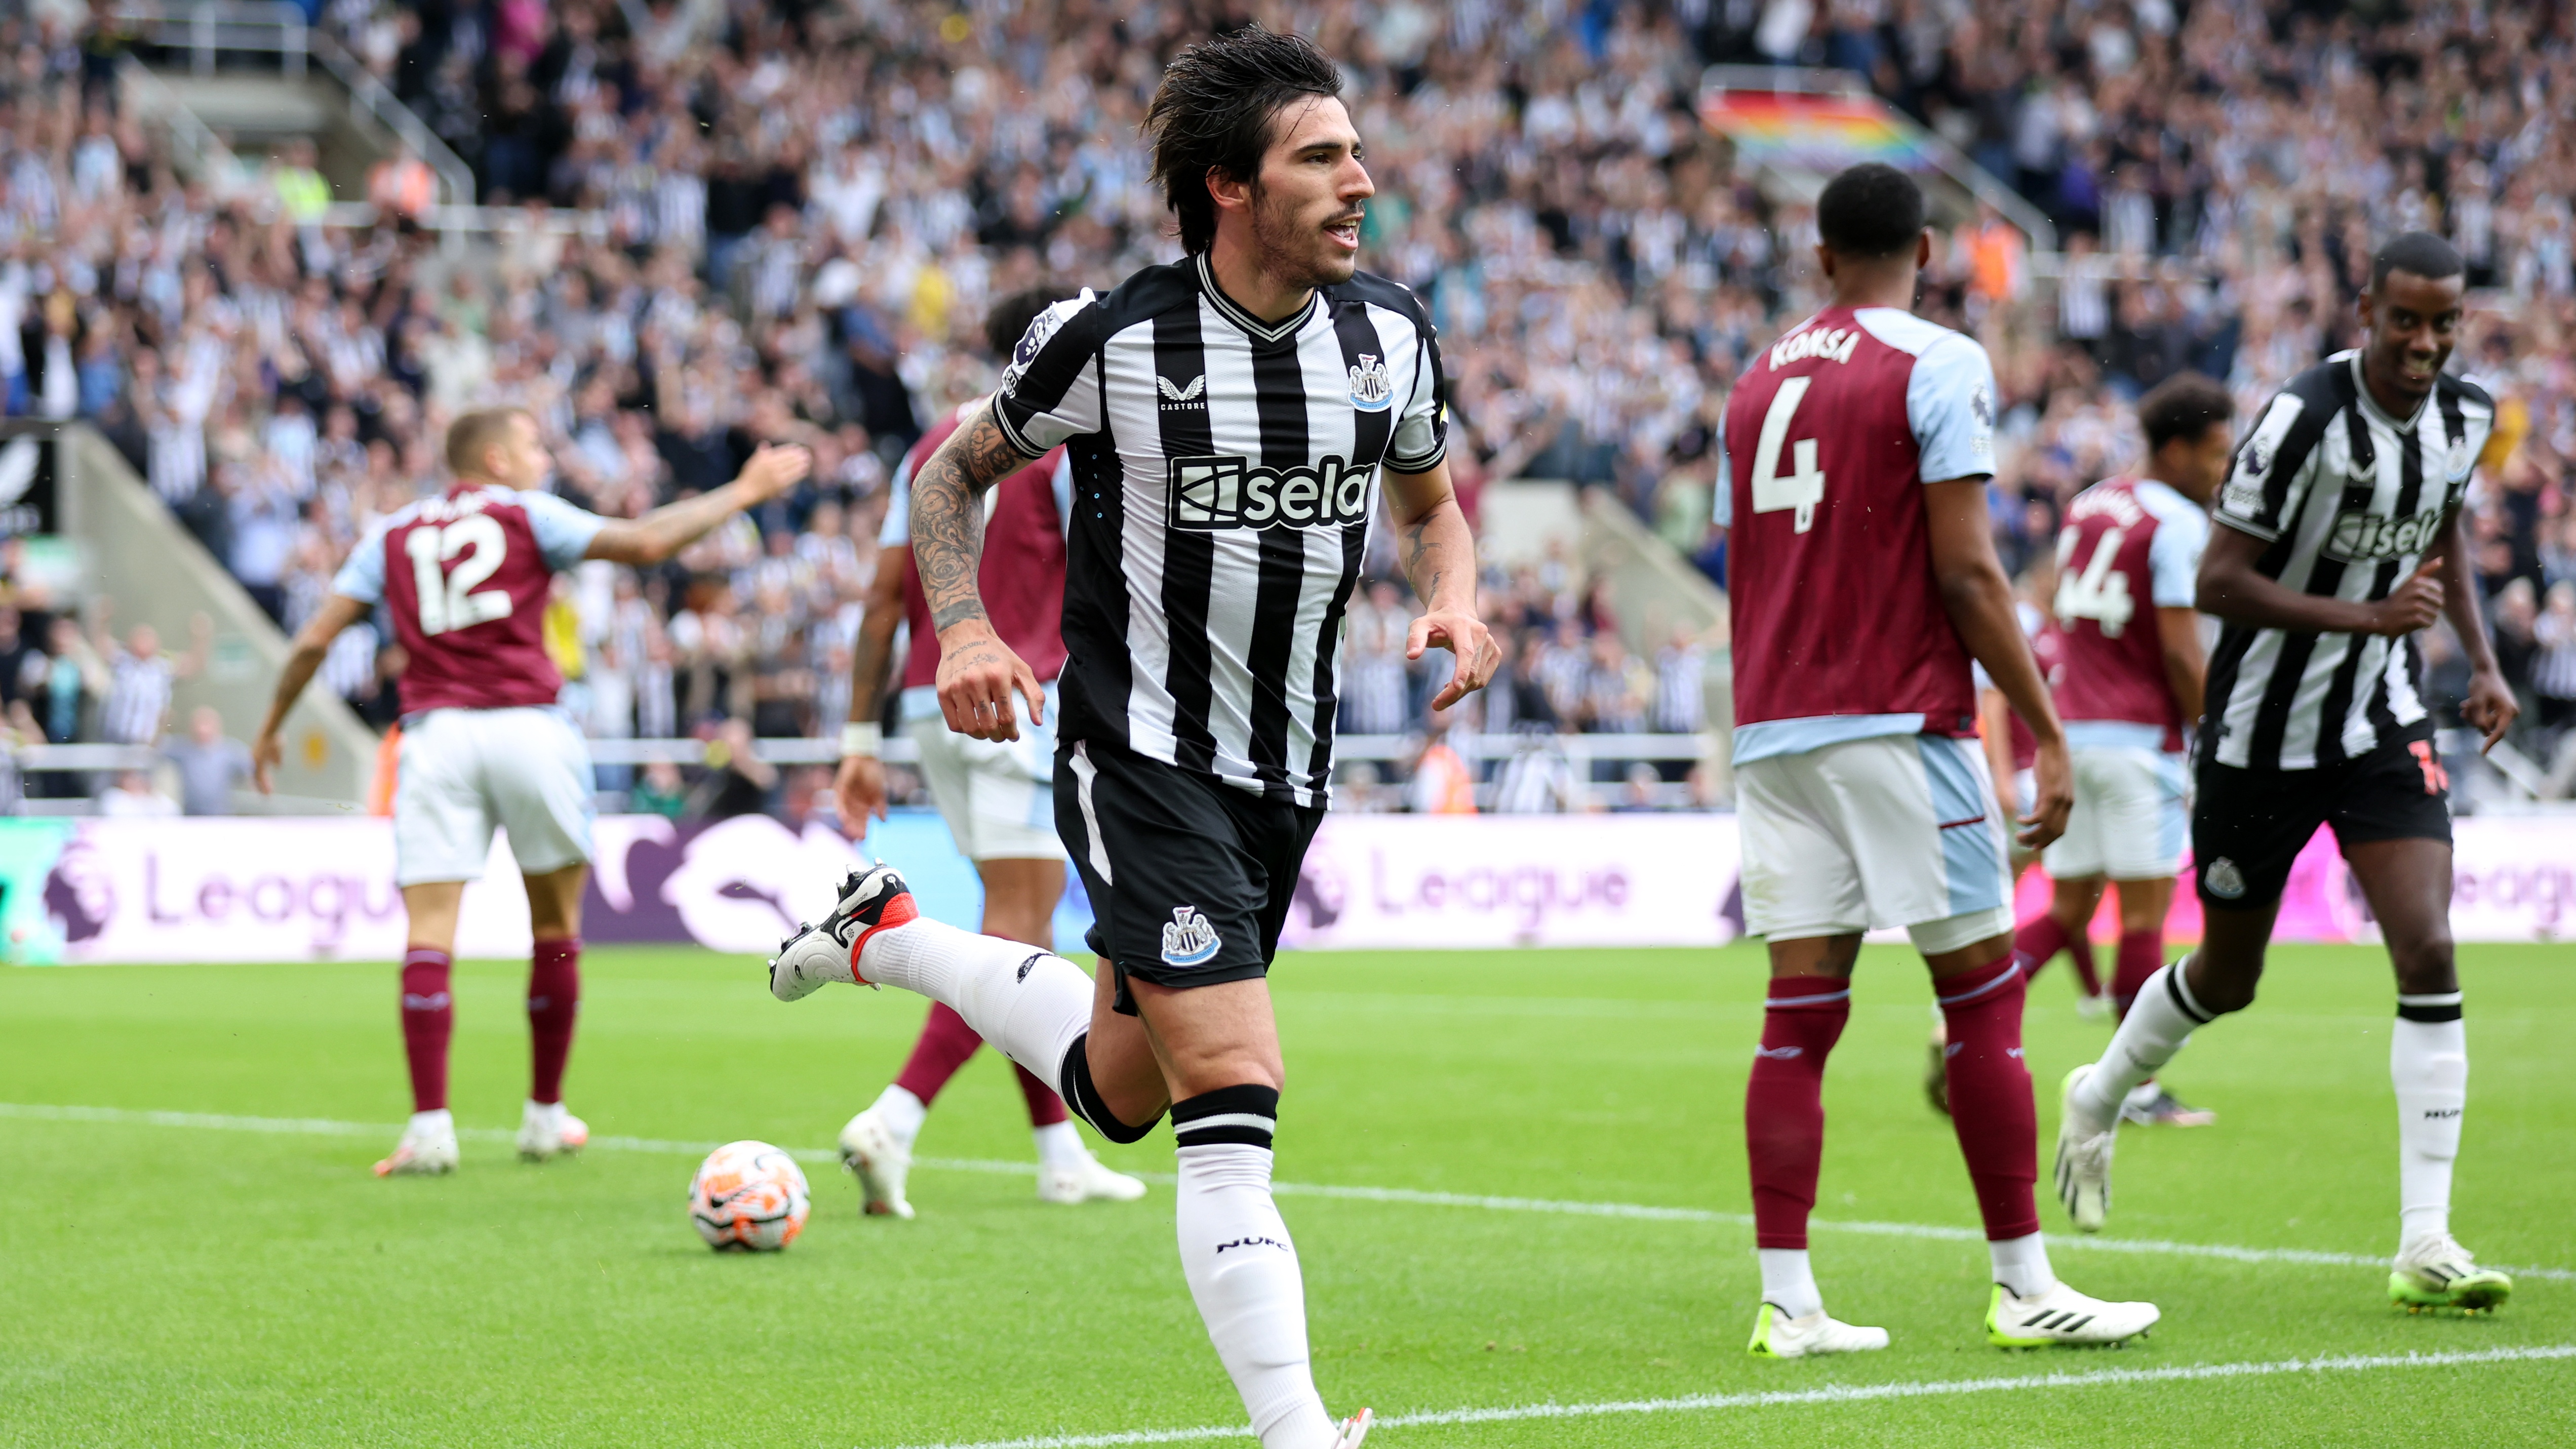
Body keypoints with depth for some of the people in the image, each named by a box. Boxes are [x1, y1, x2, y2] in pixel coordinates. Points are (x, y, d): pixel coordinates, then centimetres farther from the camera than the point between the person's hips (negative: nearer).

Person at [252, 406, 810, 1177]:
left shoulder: (393, 534, 15)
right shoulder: (527, 515, 7)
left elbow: (314, 639, 11)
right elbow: (646, 541, -2)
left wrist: (271, 728, 22)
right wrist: (743, 492, 7)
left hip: (434, 732, 2)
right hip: (528, 730, -2)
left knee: (428, 934, -3)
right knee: (557, 928, 14)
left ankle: (430, 1126, -13)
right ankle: (545, 1114, 19)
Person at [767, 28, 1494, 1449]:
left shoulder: (1390, 333, -1)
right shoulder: (1111, 337, -14)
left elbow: (1430, 503, 16)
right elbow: (951, 473, 2)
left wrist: (1453, 601, -6)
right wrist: (964, 632, -14)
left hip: (1287, 772, 6)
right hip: (1140, 760, -6)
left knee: (1120, 1091, 19)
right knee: (1233, 1098, -18)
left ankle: (889, 936, 41)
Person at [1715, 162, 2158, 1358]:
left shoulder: (1756, 383, 15)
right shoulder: (1938, 365, -4)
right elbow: (1963, 569, -11)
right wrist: (2047, 734, -7)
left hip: (1772, 732, 6)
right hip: (1899, 723, -6)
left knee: (1799, 1014, 3)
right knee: (1983, 999, 2)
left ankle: (1787, 1302, 0)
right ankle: (2023, 1288, 4)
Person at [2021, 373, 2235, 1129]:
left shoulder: (2087, 506, 14)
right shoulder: (2180, 524, -11)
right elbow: (2180, 651, -15)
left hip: (2072, 728, 7)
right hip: (2139, 739, -7)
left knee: (2069, 910, 11)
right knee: (2146, 910, -1)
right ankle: (2136, 1088, 1)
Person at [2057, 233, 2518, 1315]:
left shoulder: (2465, 416, -1)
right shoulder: (2303, 419, -22)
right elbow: (2219, 584, -21)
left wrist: (2482, 660, 8)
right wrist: (2370, 616, -29)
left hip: (2383, 726, 4)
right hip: (2263, 734, -4)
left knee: (2428, 954, -14)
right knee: (2226, 980, 11)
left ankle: (2425, 1245, -13)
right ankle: (2098, 1099, 44)